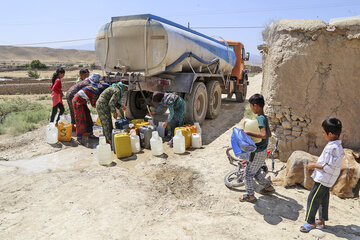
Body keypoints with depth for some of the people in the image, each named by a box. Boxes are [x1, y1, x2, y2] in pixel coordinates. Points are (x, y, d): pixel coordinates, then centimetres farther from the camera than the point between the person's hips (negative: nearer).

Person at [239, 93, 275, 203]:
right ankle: (269, 187, 37)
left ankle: (250, 196, 16)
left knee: (248, 173, 4)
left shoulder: (260, 118, -23)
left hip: (258, 153, -9)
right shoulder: (264, 117, 7)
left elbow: (263, 135, -38)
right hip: (263, 150, 9)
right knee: (256, 172, 25)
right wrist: (251, 133, 20)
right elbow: (269, 134, 17)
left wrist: (248, 132, -30)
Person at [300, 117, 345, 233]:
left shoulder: (333, 148, -27)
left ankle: (310, 222, 12)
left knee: (313, 198, 0)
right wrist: (316, 165, 12)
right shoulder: (336, 145, 5)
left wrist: (315, 165, -18)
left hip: (323, 179, -10)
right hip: (326, 180, 10)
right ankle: (321, 221, 32)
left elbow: (329, 167, -27)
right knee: (323, 199, 19)